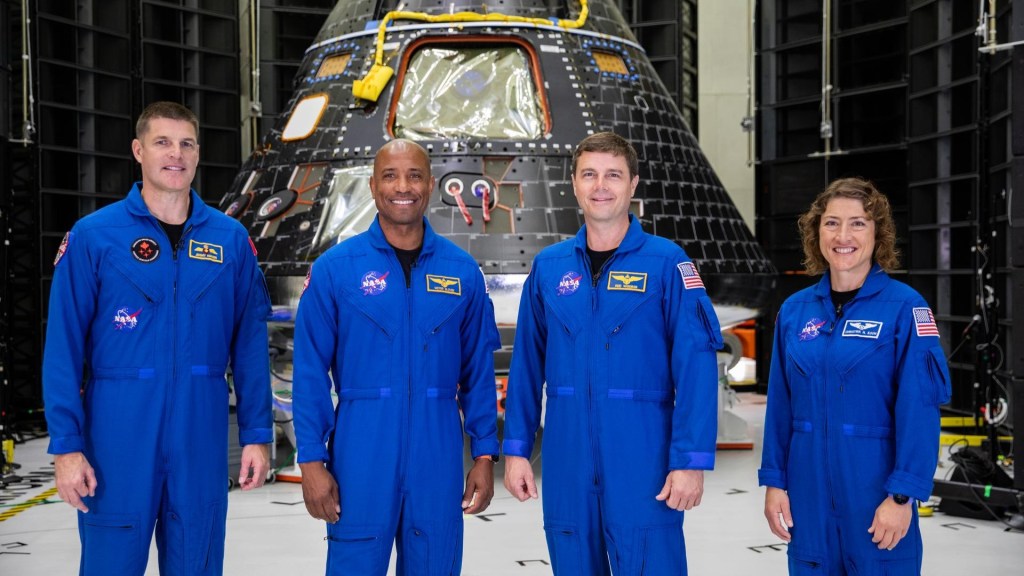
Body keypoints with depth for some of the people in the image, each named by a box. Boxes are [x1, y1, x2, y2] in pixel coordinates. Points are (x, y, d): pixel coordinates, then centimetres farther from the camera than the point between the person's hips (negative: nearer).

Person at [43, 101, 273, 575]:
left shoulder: (231, 239, 5)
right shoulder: (92, 236, -2)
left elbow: (250, 344, 6)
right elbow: (63, 349, -3)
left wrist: (256, 434, 2)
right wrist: (66, 446, -8)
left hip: (202, 434, 2)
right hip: (119, 432, -2)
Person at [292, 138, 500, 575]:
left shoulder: (462, 272, 4)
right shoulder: (334, 268, -2)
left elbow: (479, 371, 7)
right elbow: (310, 373, -2)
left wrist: (485, 454, 4)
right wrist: (311, 460, -6)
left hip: (438, 457, 2)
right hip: (361, 454, -2)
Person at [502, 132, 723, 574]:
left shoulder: (666, 261, -3)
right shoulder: (548, 266, 8)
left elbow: (695, 365, -8)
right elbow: (527, 364, 9)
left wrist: (691, 460, -14)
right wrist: (516, 448, 5)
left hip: (643, 460, -3)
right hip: (566, 461, 4)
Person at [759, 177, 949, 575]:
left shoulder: (904, 306, -7)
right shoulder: (794, 310, 5)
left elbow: (919, 408, -12)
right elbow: (780, 404, 8)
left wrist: (902, 495, -16)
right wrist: (774, 481, 5)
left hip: (875, 489, -4)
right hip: (809, 493, 4)